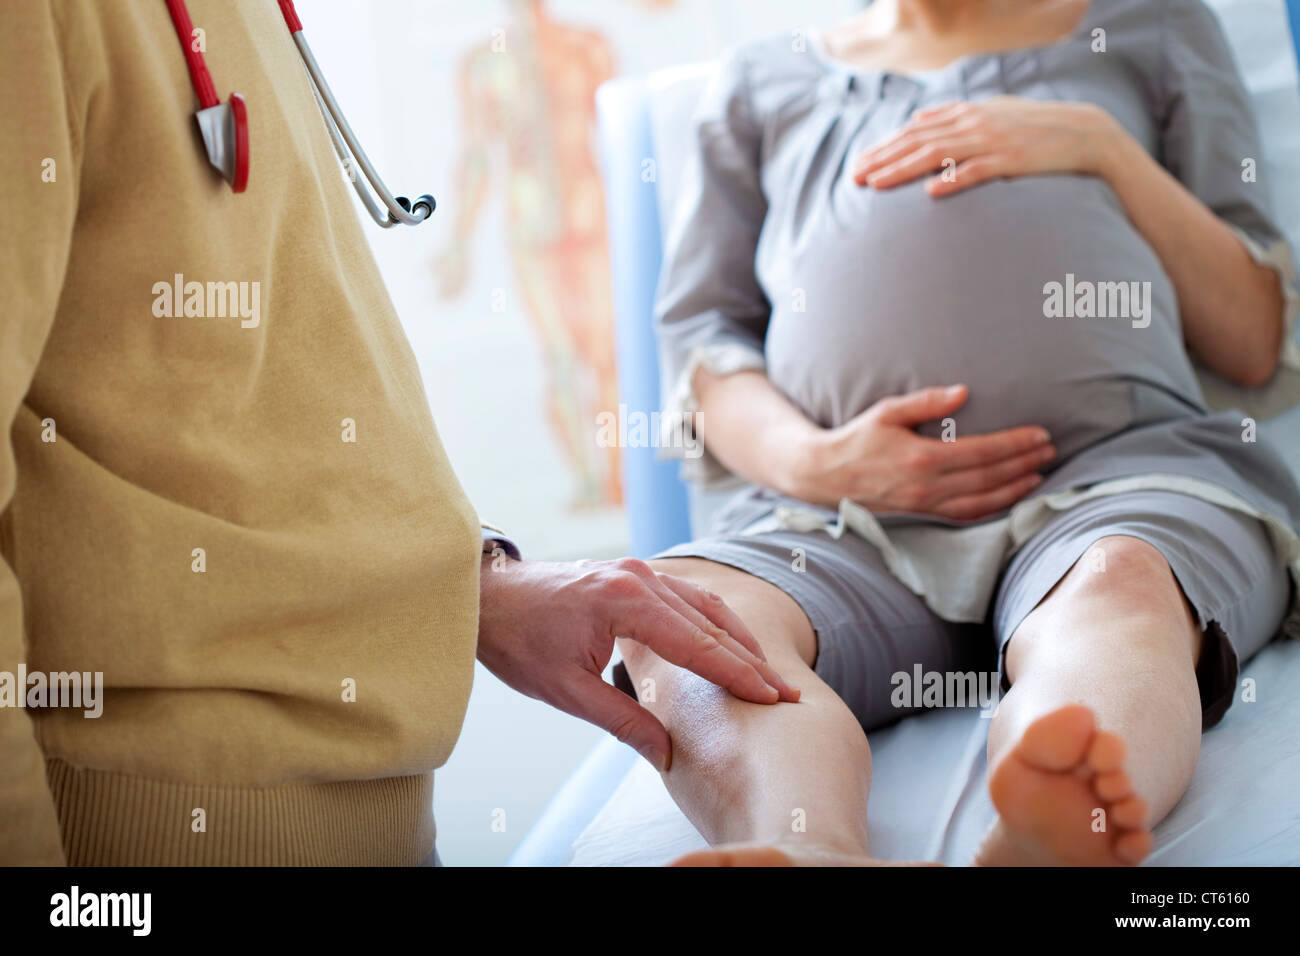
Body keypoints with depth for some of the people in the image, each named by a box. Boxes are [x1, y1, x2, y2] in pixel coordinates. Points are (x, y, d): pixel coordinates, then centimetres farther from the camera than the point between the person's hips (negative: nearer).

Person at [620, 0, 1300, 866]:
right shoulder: (761, 81, 28)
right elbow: (699, 338, 19)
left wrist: (1102, 145, 6)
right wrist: (810, 461, -3)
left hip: (1121, 469, 0)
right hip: (847, 525, 1)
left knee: (1117, 589, -37)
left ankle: (1029, 849, -65)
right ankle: (821, 855, -59)